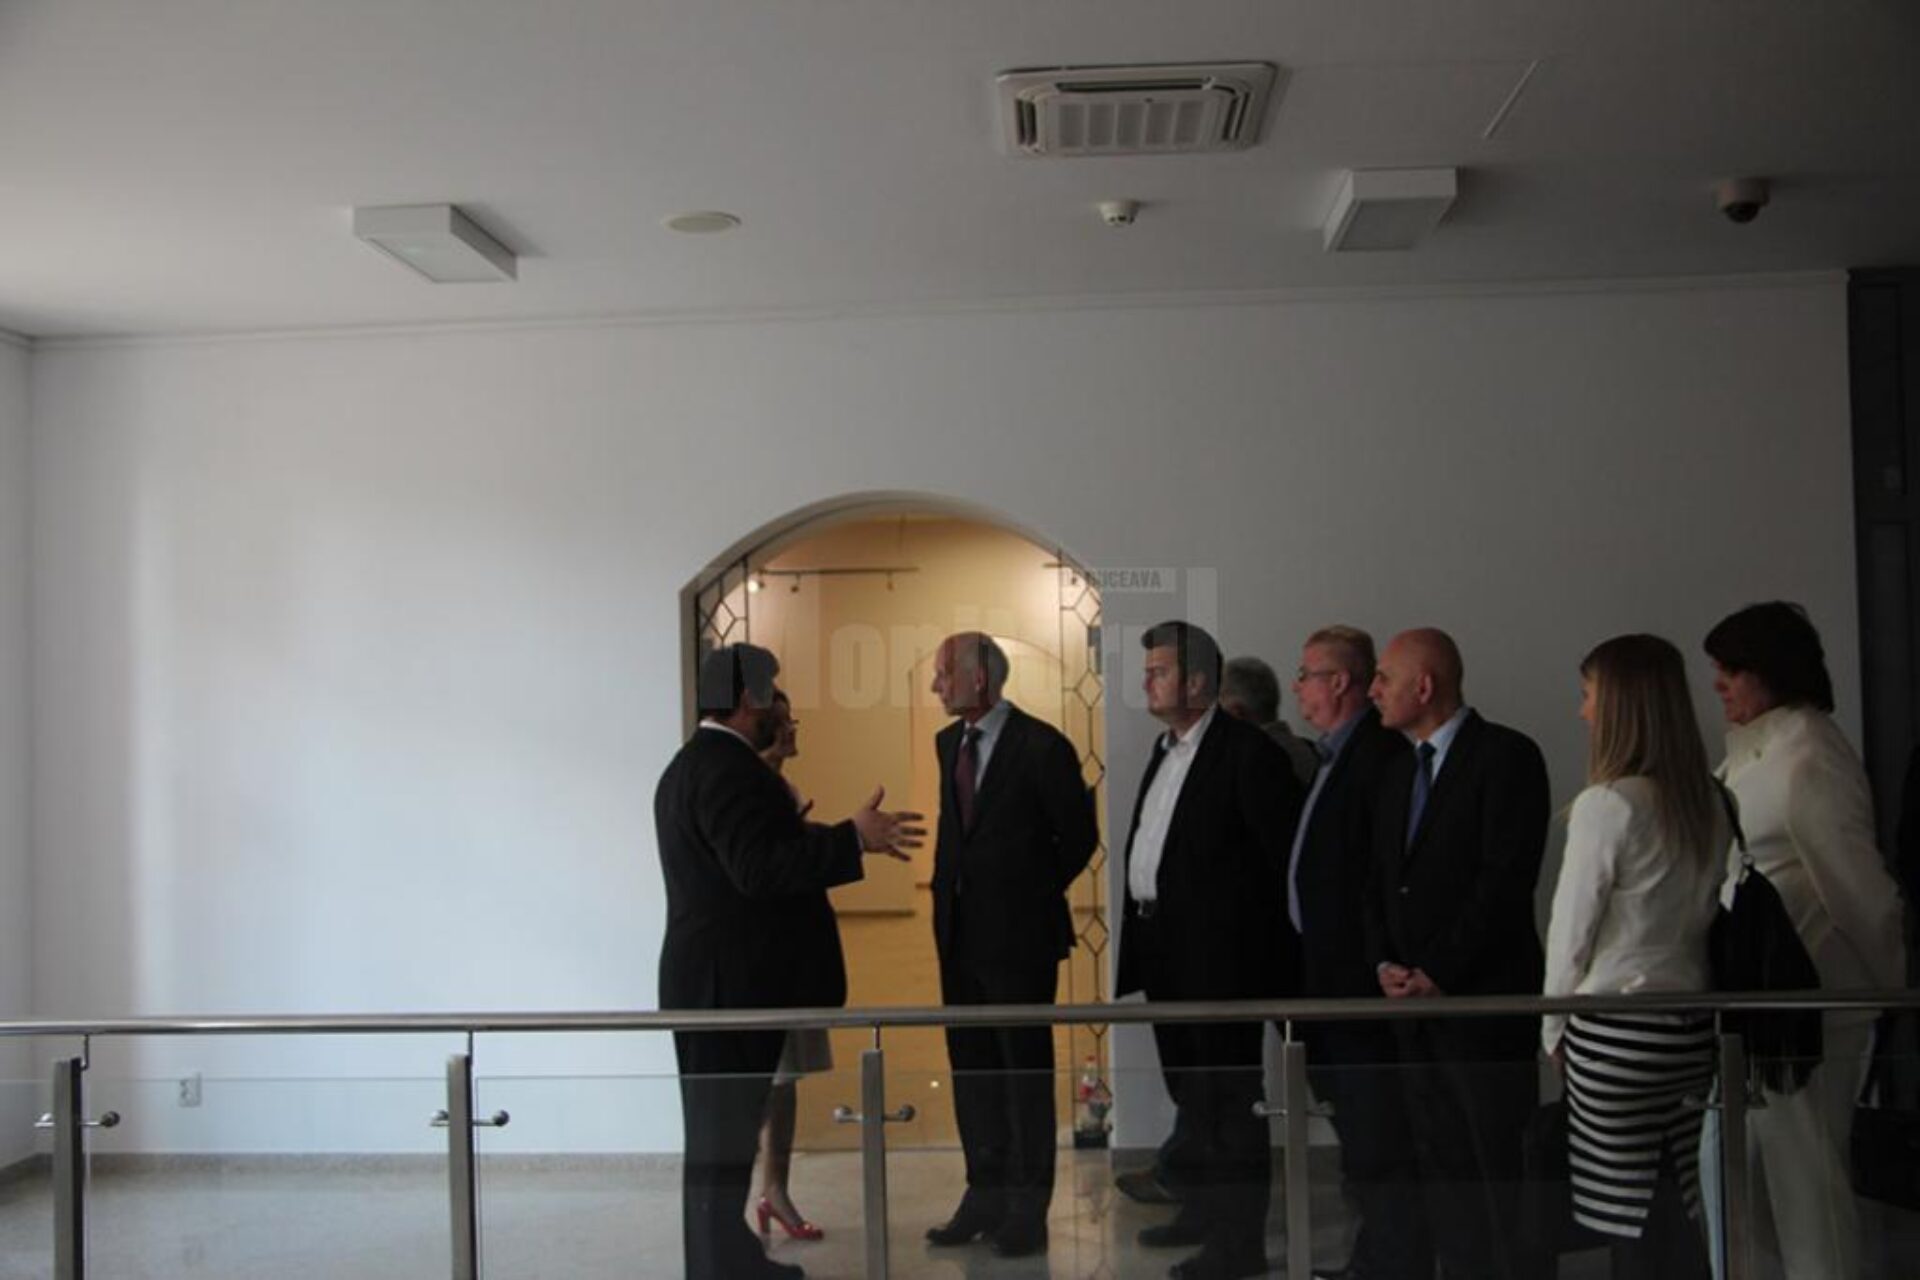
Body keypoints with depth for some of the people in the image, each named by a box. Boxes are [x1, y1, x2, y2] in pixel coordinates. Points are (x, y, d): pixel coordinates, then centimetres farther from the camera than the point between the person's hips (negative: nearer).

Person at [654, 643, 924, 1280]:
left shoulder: (691, 765, 17)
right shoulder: (728, 767, -18)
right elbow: (759, 869, -28)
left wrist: (790, 834, 25)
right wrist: (852, 838, -28)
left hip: (720, 980, 11)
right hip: (732, 984, -11)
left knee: (725, 1130, 16)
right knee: (726, 1134, -4)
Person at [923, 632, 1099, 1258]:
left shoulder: (1042, 746, -12)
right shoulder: (948, 742, 9)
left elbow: (1078, 835, -4)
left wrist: (1033, 895, 3)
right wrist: (950, 891, 11)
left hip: (1019, 932, -7)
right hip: (961, 932, 7)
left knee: (1026, 1069, 4)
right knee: (971, 1067, 12)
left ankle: (1027, 1207, 14)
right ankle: (985, 1195, 24)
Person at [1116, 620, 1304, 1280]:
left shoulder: (1248, 752, -14)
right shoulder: (1166, 747, 14)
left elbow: (1285, 855, -15)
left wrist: (1269, 940, -12)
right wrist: (1144, 934, 12)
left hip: (1219, 952, -9)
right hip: (1165, 950, 9)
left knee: (1230, 1095, 1)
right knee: (1189, 1090, 20)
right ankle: (1203, 1209, 34)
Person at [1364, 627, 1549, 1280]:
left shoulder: (1506, 755, -8)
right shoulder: (1397, 772, 16)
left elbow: (1507, 878, -15)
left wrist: (1439, 973, -14)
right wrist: (1384, 964, 0)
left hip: (1484, 1001, -7)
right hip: (1413, 1004, 7)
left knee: (1502, 1170, -2)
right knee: (1440, 1167, 11)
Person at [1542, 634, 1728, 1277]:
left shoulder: (1607, 804, -14)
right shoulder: (1709, 802, 5)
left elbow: (1570, 929, -10)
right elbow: (1708, 912, 11)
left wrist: (1553, 1028, 4)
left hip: (1616, 1034, -7)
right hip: (1692, 1028, 7)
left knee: (1630, 1220, 1)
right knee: (1678, 1214, 13)